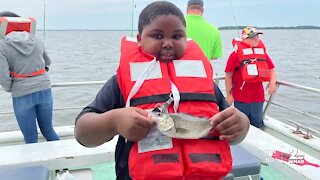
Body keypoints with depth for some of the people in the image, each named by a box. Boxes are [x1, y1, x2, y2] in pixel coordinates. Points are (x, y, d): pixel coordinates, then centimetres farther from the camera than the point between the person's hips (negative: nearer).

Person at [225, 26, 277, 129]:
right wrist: (229, 94, -8)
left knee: (257, 124, 18)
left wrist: (272, 83, -4)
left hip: (258, 97, 4)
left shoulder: (262, 52, 6)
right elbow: (229, 75, -8)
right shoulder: (236, 54, -9)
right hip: (241, 99, -4)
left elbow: (271, 69, 14)